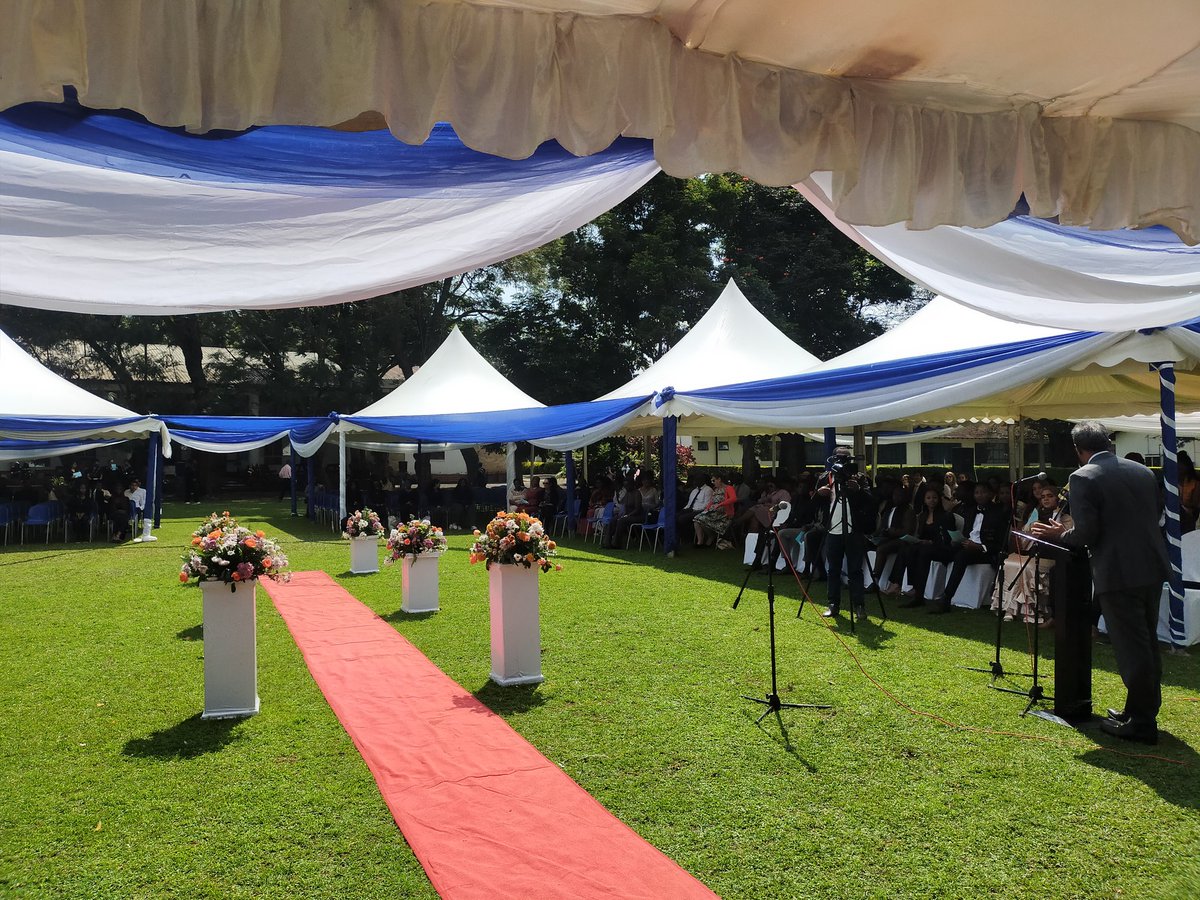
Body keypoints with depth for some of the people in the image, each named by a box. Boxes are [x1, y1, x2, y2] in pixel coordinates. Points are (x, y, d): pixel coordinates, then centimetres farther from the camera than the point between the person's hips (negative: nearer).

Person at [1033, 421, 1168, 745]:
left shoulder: (1083, 478, -12)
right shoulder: (1143, 472, 9)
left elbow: (1086, 533, -16)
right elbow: (1153, 518, 16)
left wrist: (1059, 534, 3)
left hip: (1118, 574, -7)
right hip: (1152, 569, 7)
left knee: (1132, 648, 0)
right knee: (1147, 644, 18)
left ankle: (1141, 722, 8)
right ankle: (1145, 711, 31)